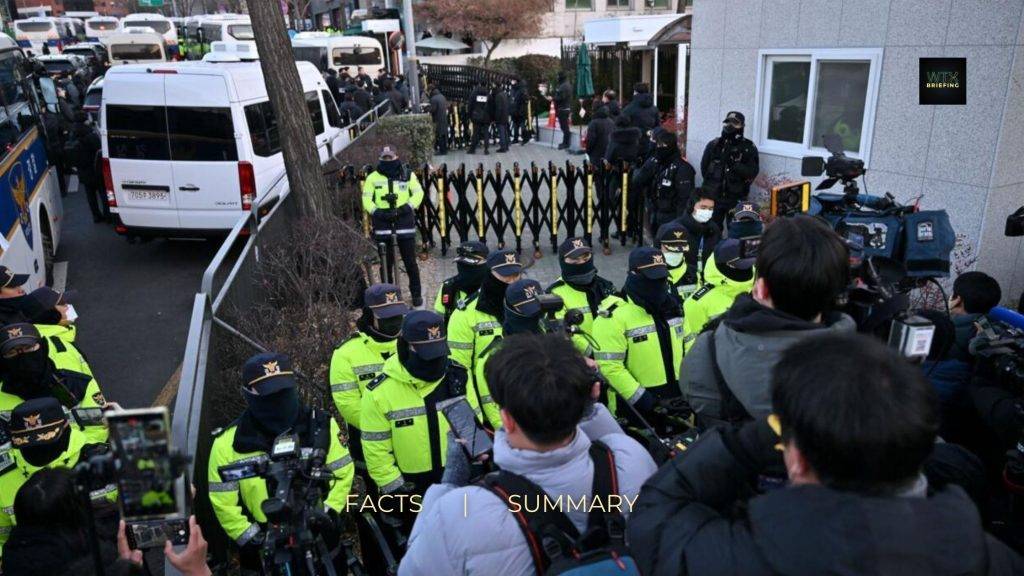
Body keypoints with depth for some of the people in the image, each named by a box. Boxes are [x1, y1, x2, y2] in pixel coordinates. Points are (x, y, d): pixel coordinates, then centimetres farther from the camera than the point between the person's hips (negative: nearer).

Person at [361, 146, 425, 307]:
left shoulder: (408, 175, 4)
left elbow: (418, 193, 0)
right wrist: (376, 211, -14)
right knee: (386, 262, 9)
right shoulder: (373, 177, 5)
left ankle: (416, 294, 16)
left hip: (404, 221, -1)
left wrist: (407, 207, -15)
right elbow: (366, 199, 3)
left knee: (410, 261, 3)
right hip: (383, 222, 1)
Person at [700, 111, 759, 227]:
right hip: (713, 198, 1)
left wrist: (734, 165, -21)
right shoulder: (713, 145, 7)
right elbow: (704, 168, 7)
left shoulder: (749, 148, 2)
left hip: (736, 200, -1)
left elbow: (752, 172, -8)